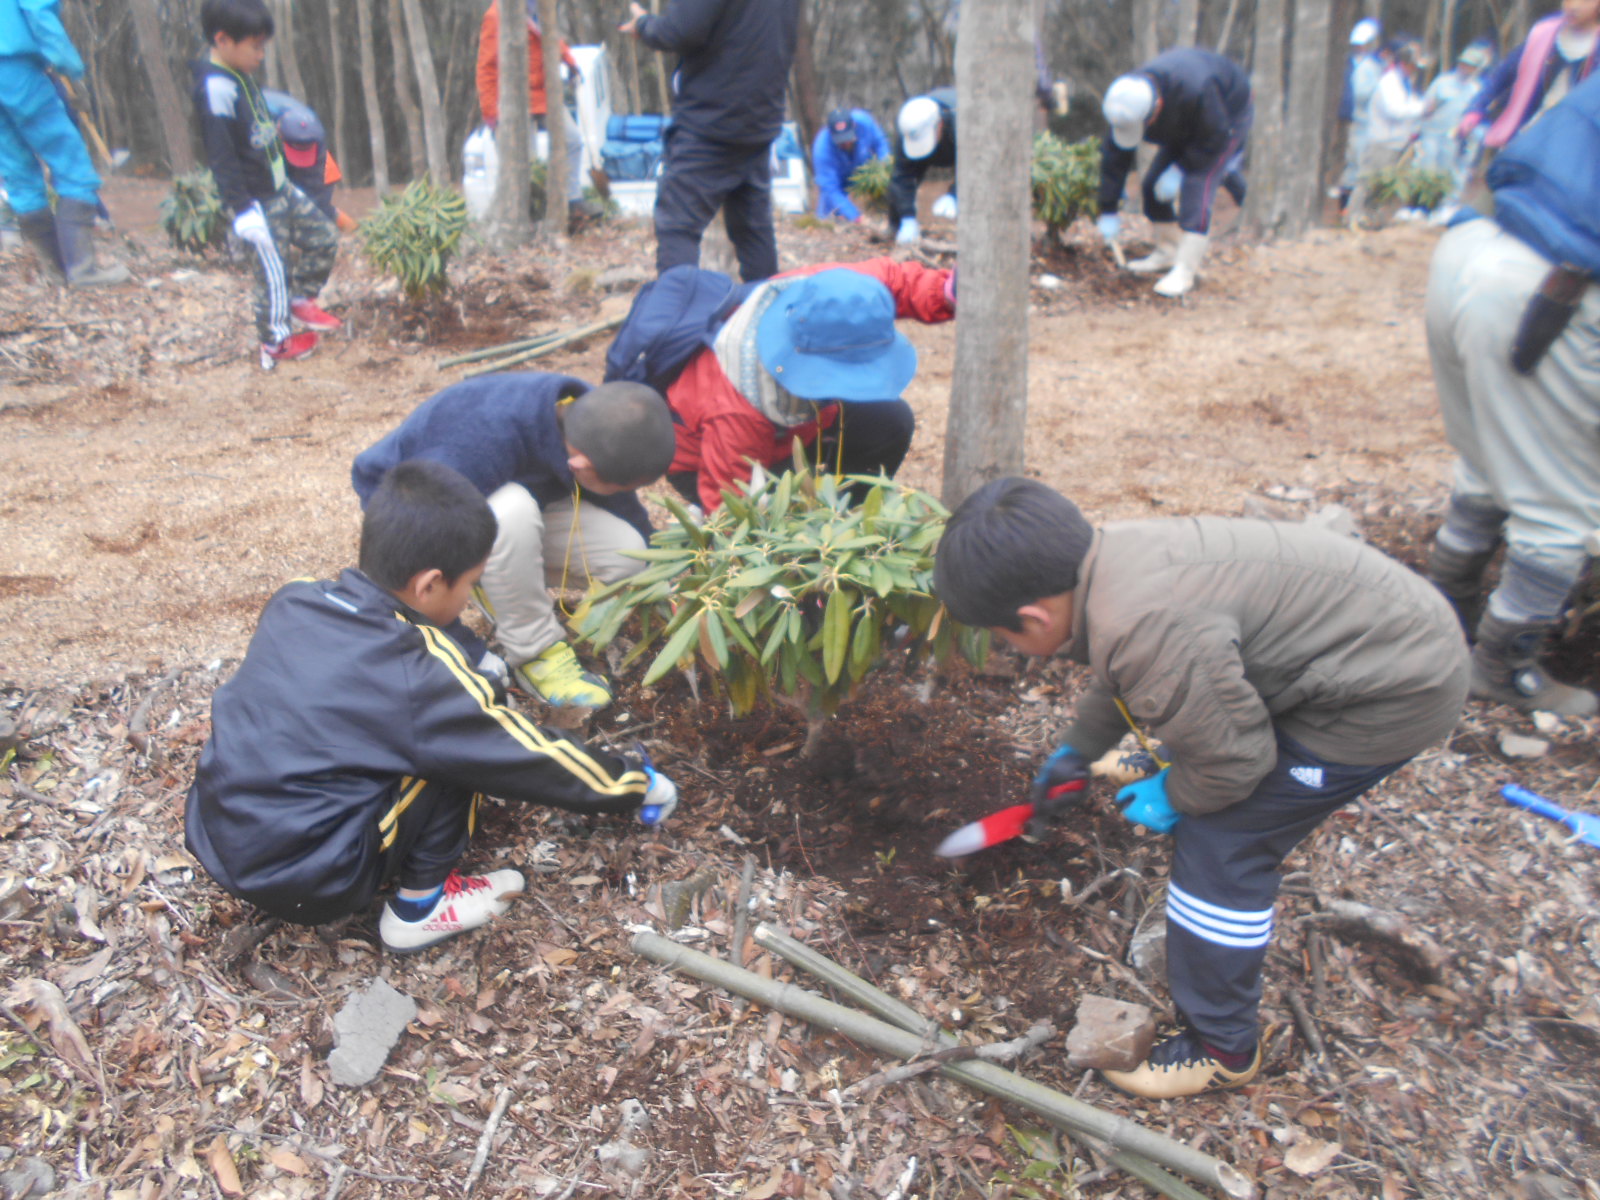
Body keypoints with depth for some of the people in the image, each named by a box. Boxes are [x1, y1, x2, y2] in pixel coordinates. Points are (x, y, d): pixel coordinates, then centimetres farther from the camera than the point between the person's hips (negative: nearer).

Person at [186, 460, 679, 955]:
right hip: (305, 886, -7)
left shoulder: (292, 602, -3)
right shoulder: (419, 680, -22)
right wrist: (638, 784, 1)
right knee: (463, 749, -8)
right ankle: (418, 907, 4)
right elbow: (535, 759, -13)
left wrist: (470, 680, 23)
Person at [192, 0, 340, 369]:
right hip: (256, 201, -9)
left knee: (324, 235, 14)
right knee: (274, 269, 0)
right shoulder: (216, 87, -19)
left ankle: (300, 301, 28)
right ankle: (275, 343, 16)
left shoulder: (240, 76, 9)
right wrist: (243, 210, -25)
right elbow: (221, 157, -23)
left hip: (278, 189, 9)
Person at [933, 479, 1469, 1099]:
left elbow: (1234, 755, -22)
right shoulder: (1105, 557, -4)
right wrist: (1076, 748, 29)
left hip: (1390, 693, -9)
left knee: (1222, 842, -6)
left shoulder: (1148, 633, -34)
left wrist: (1174, 797, -2)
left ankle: (1222, 1048, 11)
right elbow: (1115, 681, 17)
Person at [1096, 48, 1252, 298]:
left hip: (1230, 117, -6)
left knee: (1197, 188, -20)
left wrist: (1181, 168, -28)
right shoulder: (1129, 100, -24)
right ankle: (1167, 252, 17)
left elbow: (1215, 138, -28)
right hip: (1189, 126, 7)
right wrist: (1108, 210, -16)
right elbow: (1114, 156, -17)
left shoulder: (1196, 91, -43)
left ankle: (1184, 272, -18)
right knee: (1153, 185, -1)